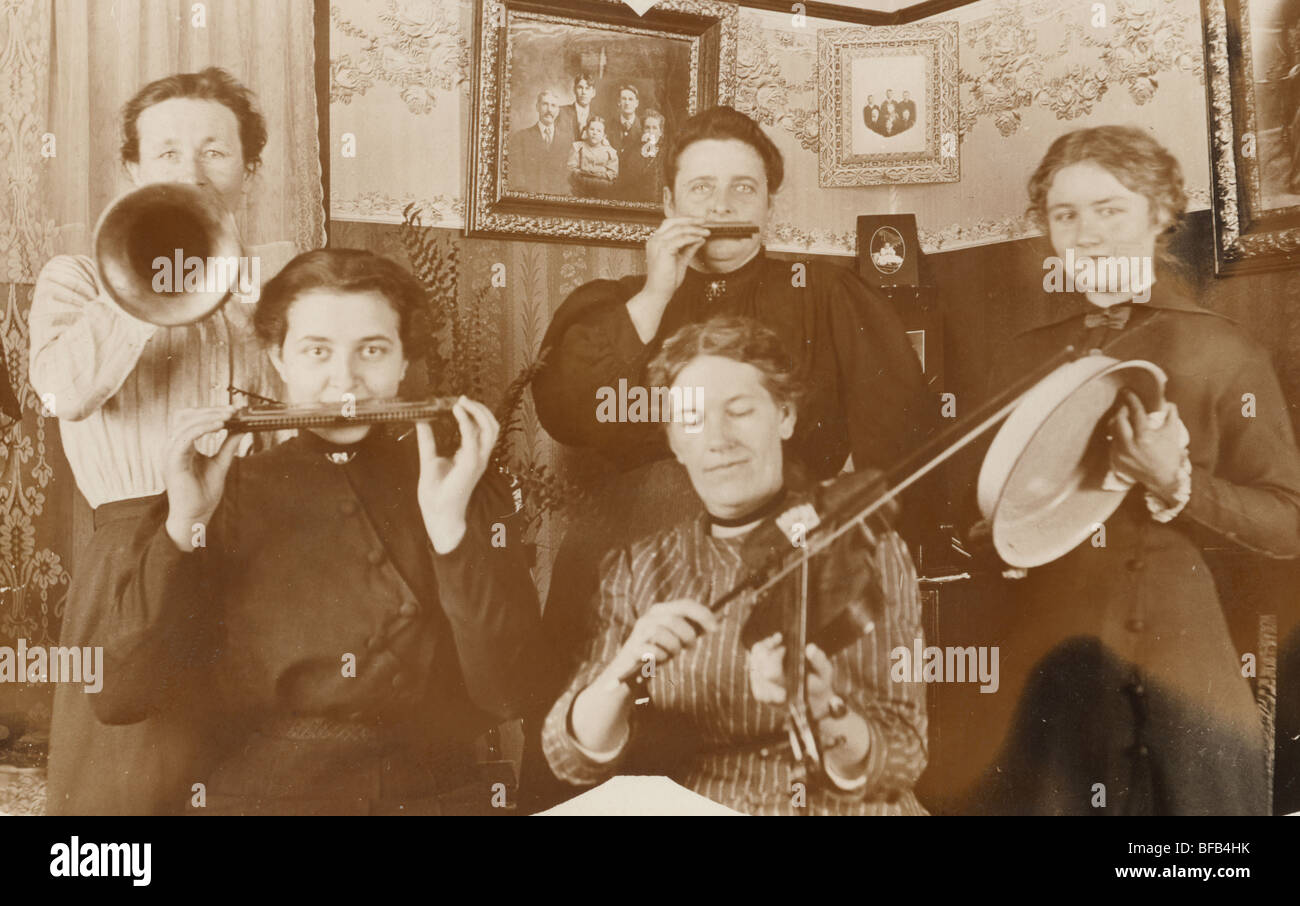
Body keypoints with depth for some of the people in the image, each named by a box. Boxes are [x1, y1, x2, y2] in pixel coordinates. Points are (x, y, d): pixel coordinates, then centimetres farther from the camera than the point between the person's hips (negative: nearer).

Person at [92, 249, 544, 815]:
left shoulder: (465, 490, 6)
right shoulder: (212, 496, 5)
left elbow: (504, 691, -4)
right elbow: (118, 699, -1)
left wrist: (449, 523, -13)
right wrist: (182, 529, -11)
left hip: (435, 794, 1)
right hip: (257, 795, 0)